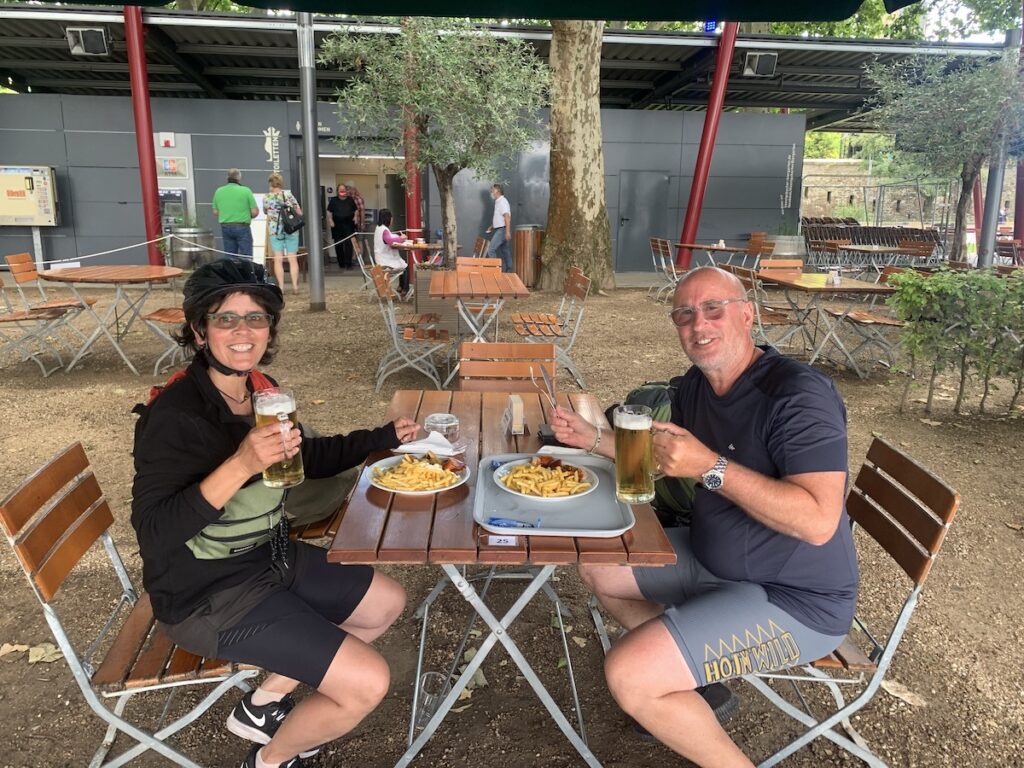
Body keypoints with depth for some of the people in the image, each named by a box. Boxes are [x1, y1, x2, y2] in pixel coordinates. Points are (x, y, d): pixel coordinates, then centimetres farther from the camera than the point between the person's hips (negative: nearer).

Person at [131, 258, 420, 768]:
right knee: (369, 683, -13)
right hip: (207, 595, -8)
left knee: (389, 602, 20)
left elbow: (305, 457, 16)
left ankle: (265, 702, 24)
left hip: (271, 558, 9)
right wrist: (241, 466, -38)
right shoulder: (175, 415, -24)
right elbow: (153, 534, -29)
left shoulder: (261, 391, -1)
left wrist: (384, 437, 14)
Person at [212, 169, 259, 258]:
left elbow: (215, 212, 10)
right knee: (246, 258, -1)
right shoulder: (245, 191, -7)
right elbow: (255, 212, -7)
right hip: (242, 227, -4)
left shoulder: (218, 191, 5)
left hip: (225, 227, 4)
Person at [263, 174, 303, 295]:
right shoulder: (288, 194, -3)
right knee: (293, 259, 4)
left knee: (278, 260, 2)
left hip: (275, 231, 0)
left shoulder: (267, 197, 0)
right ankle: (295, 286, 1)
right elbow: (299, 213, 0)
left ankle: (281, 287, -2)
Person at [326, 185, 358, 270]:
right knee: (338, 245, 4)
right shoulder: (333, 200, 6)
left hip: (348, 225, -1)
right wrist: (330, 220, -5)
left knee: (348, 244, -9)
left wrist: (355, 217, -1)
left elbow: (356, 210, 17)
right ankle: (341, 263, 15)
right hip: (337, 226, 1)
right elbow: (329, 212, 7)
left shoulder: (350, 200, 9)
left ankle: (348, 263, -7)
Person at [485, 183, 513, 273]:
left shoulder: (503, 202, -13)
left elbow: (507, 217, -22)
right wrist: (492, 226, 20)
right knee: (504, 252, 11)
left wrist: (507, 231, -28)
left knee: (491, 249, -15)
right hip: (499, 229, 10)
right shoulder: (498, 202, 17)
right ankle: (509, 270, 14)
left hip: (502, 230, -10)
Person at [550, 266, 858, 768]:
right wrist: (595, 439, 4)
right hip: (711, 557, 9)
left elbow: (818, 521, -32)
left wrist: (710, 467, -34)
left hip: (796, 599, -9)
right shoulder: (696, 384, 2)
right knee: (595, 566, 17)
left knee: (627, 675, -22)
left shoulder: (800, 395, -24)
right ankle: (691, 683, 22)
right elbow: (665, 459, 17)